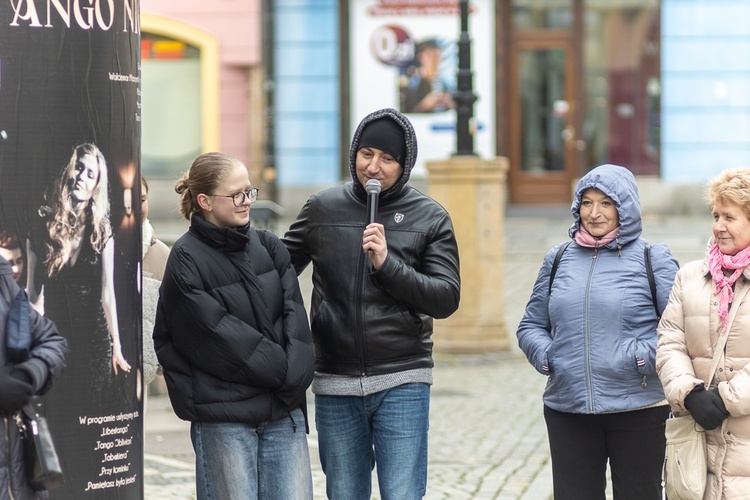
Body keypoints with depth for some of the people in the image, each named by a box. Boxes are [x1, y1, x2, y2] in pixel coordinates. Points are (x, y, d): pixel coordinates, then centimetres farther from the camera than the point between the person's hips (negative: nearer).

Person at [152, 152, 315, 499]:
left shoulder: (268, 247, 12)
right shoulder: (187, 258, -6)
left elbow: (293, 315, 3)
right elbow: (219, 334, -11)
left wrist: (296, 373, -13)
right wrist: (281, 370, -9)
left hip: (284, 411, 5)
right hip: (222, 415, -5)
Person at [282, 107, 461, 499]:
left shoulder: (430, 218, 1)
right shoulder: (322, 209, 6)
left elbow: (446, 299, -5)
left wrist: (387, 264, -18)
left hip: (402, 383, -2)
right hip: (335, 386, 2)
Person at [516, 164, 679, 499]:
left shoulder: (652, 259, 0)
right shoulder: (558, 259, 11)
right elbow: (531, 326, 18)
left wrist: (646, 355, -19)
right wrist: (543, 353, -2)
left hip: (637, 410, -3)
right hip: (567, 410, 3)